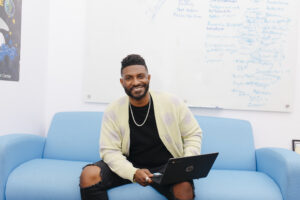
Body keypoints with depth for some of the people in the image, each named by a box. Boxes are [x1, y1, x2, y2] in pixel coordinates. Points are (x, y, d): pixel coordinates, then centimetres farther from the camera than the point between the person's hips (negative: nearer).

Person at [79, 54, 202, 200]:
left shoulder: (172, 103, -7)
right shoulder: (113, 112, -6)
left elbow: (193, 134, 3)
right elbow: (110, 151, -9)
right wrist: (133, 173, -27)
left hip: (166, 166, -1)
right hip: (129, 166, 2)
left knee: (185, 188, -34)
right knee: (88, 175, -22)